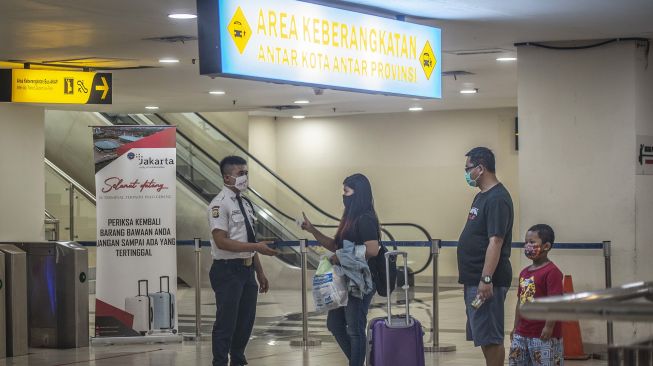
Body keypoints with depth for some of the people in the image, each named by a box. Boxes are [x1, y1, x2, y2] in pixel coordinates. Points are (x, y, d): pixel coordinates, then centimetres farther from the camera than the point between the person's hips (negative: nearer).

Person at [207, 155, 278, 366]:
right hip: (228, 271, -8)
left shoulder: (245, 204, 12)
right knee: (226, 323, -2)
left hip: (247, 270, 8)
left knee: (246, 320, 15)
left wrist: (260, 273, 17)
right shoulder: (220, 205, -14)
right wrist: (257, 247, -23)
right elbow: (221, 241, -21)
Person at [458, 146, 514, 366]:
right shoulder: (483, 196, 16)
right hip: (474, 280, 10)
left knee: (490, 338, -7)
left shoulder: (497, 199, -15)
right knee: (486, 338, 12)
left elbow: (495, 242, -21)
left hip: (487, 282, -10)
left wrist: (486, 279, -26)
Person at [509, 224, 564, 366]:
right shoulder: (524, 272, 13)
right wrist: (516, 327, 19)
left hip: (543, 334, -9)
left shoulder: (552, 272, -13)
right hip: (522, 333, 9)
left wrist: (549, 327, -20)